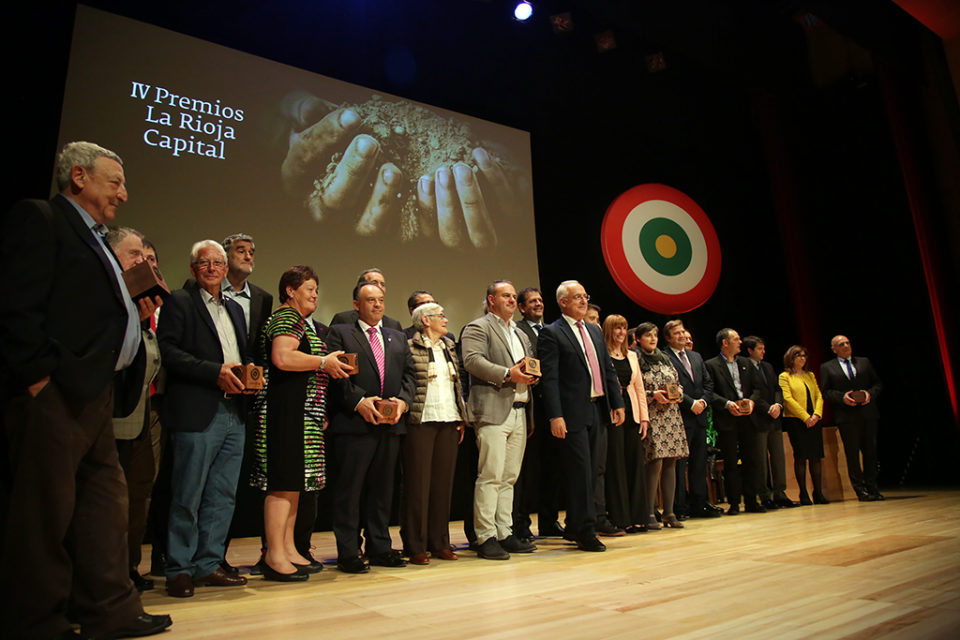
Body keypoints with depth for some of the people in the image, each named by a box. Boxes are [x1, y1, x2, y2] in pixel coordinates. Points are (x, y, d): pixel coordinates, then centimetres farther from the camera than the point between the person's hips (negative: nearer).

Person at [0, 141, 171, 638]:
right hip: (55, 392, -10)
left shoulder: (94, 240, 24)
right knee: (47, 509, 0)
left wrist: (135, 312, 8)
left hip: (95, 392, 10)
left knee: (105, 500, 12)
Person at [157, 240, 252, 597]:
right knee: (187, 497, 1)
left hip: (234, 414, 7)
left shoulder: (234, 309, 22)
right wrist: (215, 372, -17)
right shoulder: (179, 301, 1)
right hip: (197, 414, -6)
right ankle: (179, 570, 14)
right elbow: (168, 350, -11)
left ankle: (208, 565, 21)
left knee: (223, 497, 10)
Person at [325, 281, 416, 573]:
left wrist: (403, 400, -6)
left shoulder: (398, 337, 20)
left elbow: (409, 373, 12)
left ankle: (379, 548, 22)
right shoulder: (339, 333, 5)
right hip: (353, 423, -5)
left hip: (391, 424, 5)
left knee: (383, 488, 11)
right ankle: (348, 553, 10)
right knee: (349, 489, 0)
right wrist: (359, 401, -17)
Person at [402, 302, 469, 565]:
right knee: (419, 483, 0)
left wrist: (462, 417, 11)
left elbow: (457, 383, 17)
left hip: (449, 422, 6)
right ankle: (416, 547, 10)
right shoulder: (409, 347, -4)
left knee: (444, 482, 9)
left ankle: (439, 543, 20)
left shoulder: (449, 346, 17)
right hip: (421, 422, -6)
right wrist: (402, 414, -11)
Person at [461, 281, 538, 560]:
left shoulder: (521, 335, 26)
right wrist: (508, 374, -19)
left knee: (509, 477, 10)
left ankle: (505, 534, 17)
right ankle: (486, 538, -1)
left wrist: (531, 374, 4)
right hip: (493, 410, -7)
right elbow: (472, 360, -13)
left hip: (520, 412, 8)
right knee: (491, 476, -9)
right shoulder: (477, 328, 1)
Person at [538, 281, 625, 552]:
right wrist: (555, 416, -19)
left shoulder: (595, 330, 17)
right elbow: (550, 378, -13)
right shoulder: (551, 333, -6)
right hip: (573, 413, -7)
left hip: (598, 410, 7)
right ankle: (585, 532, 8)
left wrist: (617, 403, 11)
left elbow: (609, 369, 18)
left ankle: (574, 527, 26)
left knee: (590, 472, 13)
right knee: (580, 474, -3)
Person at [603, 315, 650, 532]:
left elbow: (639, 387, 16)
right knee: (615, 464, -1)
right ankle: (620, 518, 8)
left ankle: (637, 516, 17)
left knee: (636, 463, 7)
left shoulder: (632, 356, 17)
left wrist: (644, 416, 10)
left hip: (631, 414, 6)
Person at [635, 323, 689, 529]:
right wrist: (653, 395, -16)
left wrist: (678, 393, -1)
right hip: (650, 415, -6)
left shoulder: (665, 359, 19)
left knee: (670, 463, 4)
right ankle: (649, 515, -3)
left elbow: (678, 384, 20)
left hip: (671, 415, 6)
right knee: (655, 463, -11)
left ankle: (669, 513, 11)